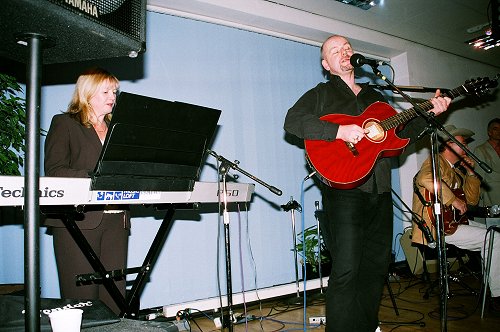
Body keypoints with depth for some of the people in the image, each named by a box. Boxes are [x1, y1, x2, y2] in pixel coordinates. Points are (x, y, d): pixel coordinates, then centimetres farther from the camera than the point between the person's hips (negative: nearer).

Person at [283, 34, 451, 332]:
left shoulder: (374, 96, 23)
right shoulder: (321, 94, 6)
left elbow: (401, 133, 24)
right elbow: (292, 121, -12)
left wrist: (429, 113, 10)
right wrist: (340, 131, -22)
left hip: (380, 191, 6)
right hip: (344, 189, -6)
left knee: (378, 265, 13)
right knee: (346, 270, -11)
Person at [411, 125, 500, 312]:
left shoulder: (457, 170, 22)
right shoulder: (436, 161, -9)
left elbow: (472, 201, 22)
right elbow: (425, 178, -35)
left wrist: (471, 173, 12)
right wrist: (453, 200, -26)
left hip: (456, 221, 11)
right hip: (439, 226, -11)